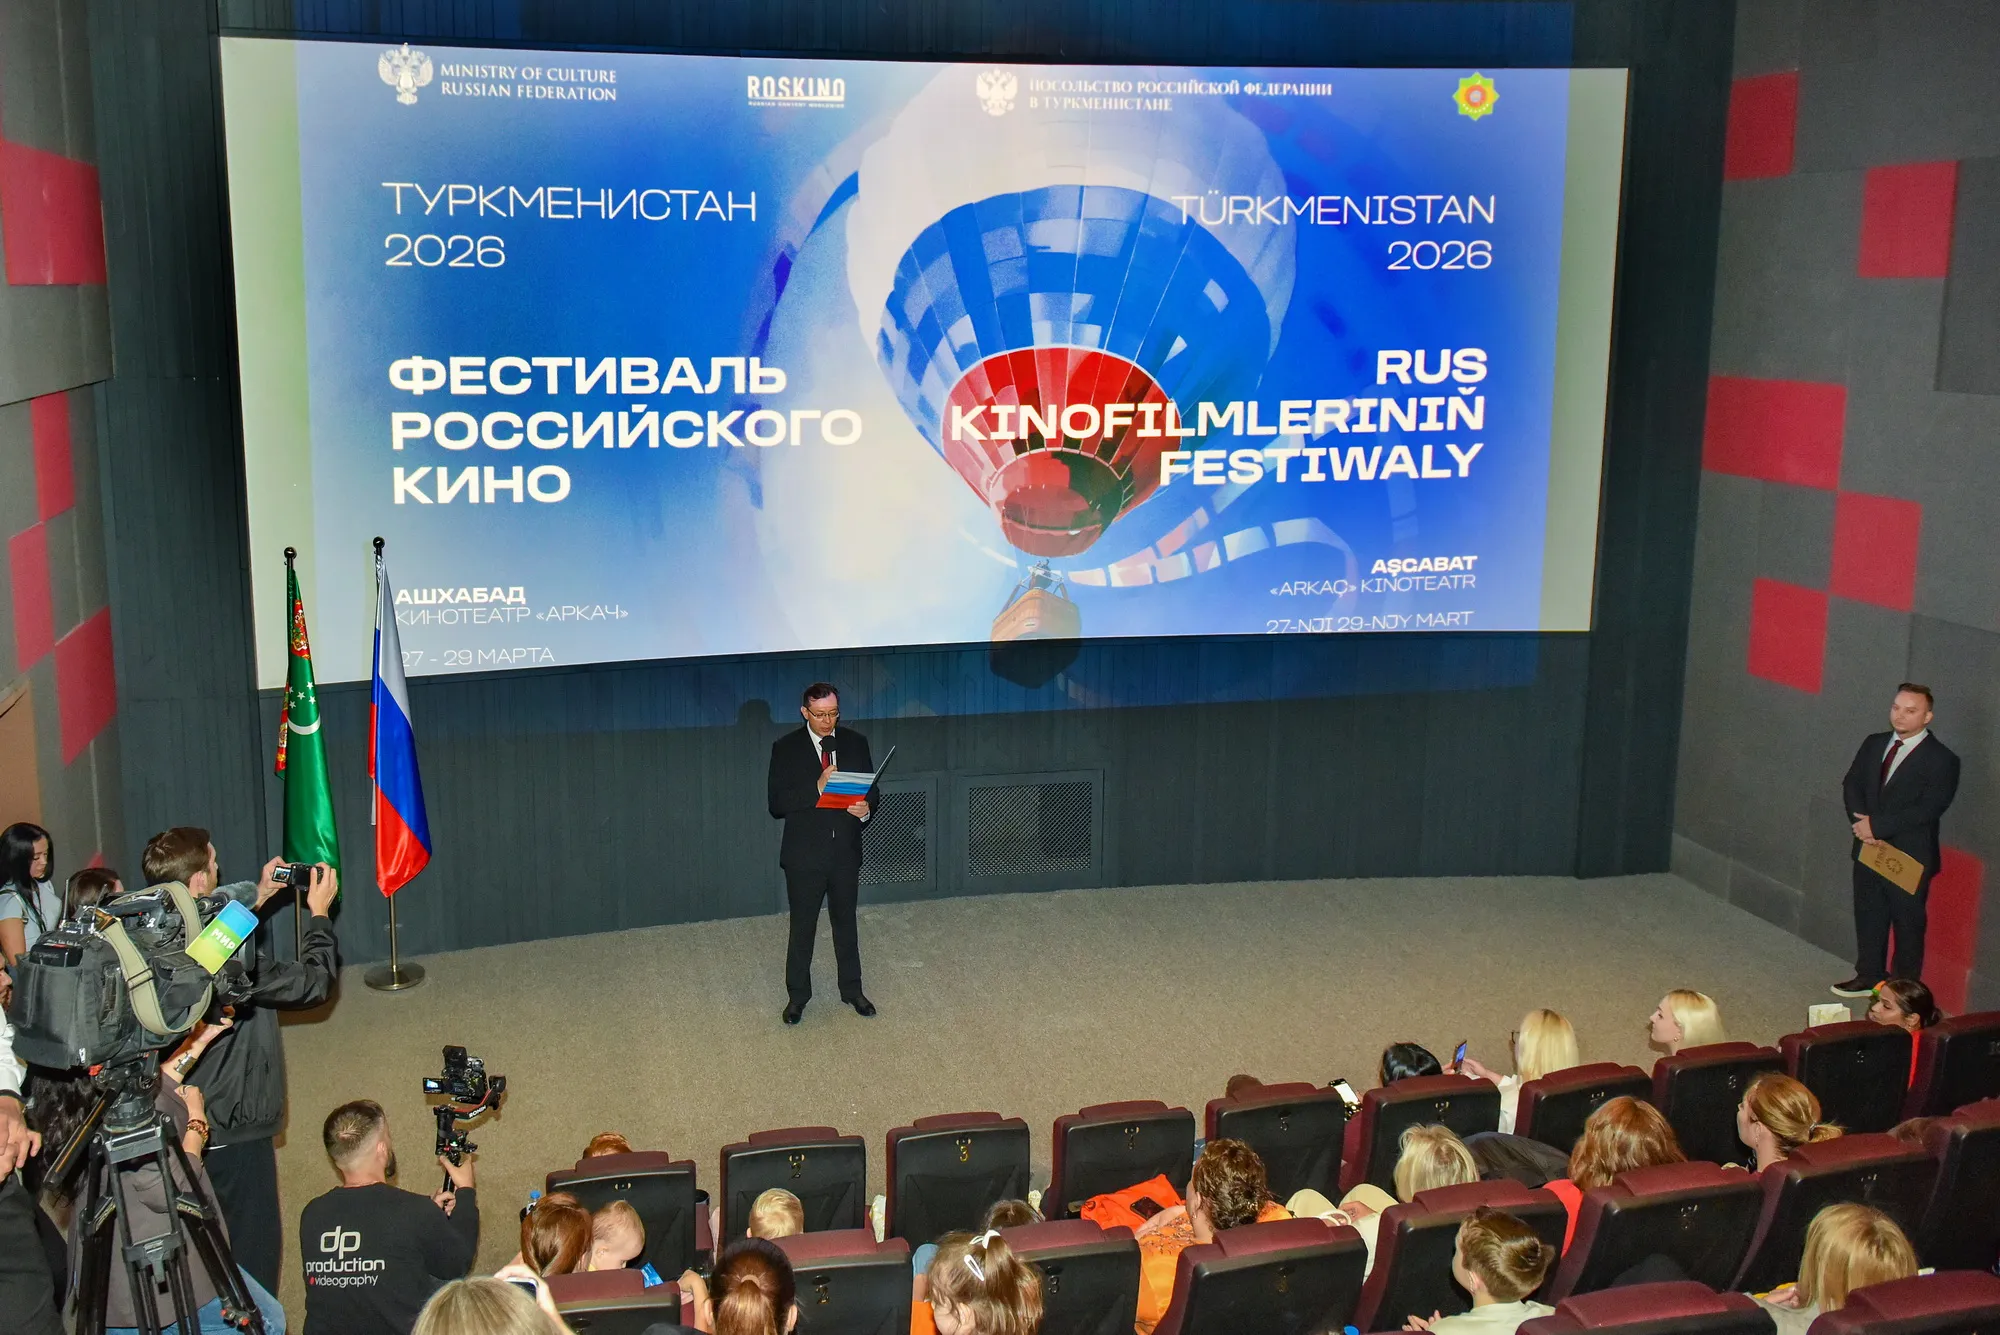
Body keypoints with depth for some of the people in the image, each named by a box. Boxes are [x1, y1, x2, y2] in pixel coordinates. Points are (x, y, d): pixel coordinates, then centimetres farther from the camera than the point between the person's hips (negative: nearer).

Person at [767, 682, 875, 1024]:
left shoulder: (855, 743, 1)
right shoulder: (786, 749, -8)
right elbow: (777, 805, -13)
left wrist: (865, 808, -17)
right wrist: (817, 788, -26)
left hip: (846, 852, 3)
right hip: (804, 854, -2)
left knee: (846, 922, 17)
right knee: (802, 928, 9)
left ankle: (852, 989, 32)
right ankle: (797, 996, 24)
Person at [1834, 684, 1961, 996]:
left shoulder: (1941, 759, -13)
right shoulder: (1874, 744, 7)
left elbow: (1928, 809, -21)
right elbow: (1851, 784, 6)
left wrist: (1878, 826, -21)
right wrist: (1861, 824, -12)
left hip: (1909, 857, -6)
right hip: (1869, 849, 6)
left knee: (1908, 925, 6)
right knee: (1868, 916, 17)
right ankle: (1869, 976, 33)